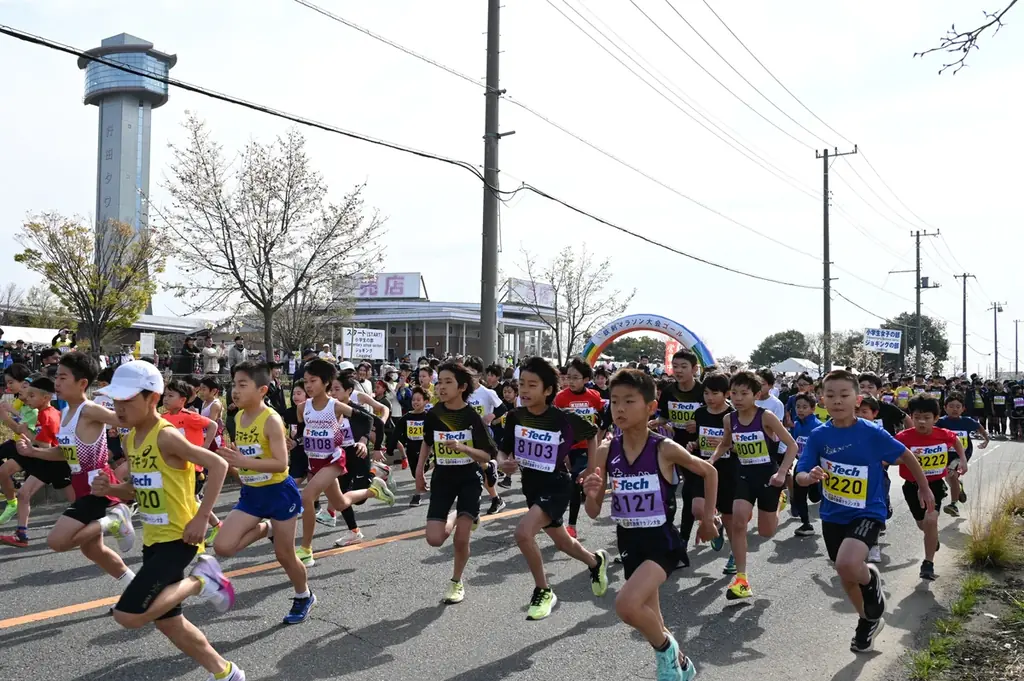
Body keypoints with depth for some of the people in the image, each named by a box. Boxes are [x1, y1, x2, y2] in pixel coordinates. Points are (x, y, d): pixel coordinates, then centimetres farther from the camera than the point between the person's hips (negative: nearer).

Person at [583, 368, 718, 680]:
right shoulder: (605, 452, -7)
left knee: (626, 604, -26)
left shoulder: (665, 449, -15)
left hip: (661, 541, -5)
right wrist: (592, 495, -23)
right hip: (628, 542, 5)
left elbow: (709, 472, 3)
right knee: (649, 622, 17)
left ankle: (667, 650, 4)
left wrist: (708, 520, 6)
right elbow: (594, 513, -1)